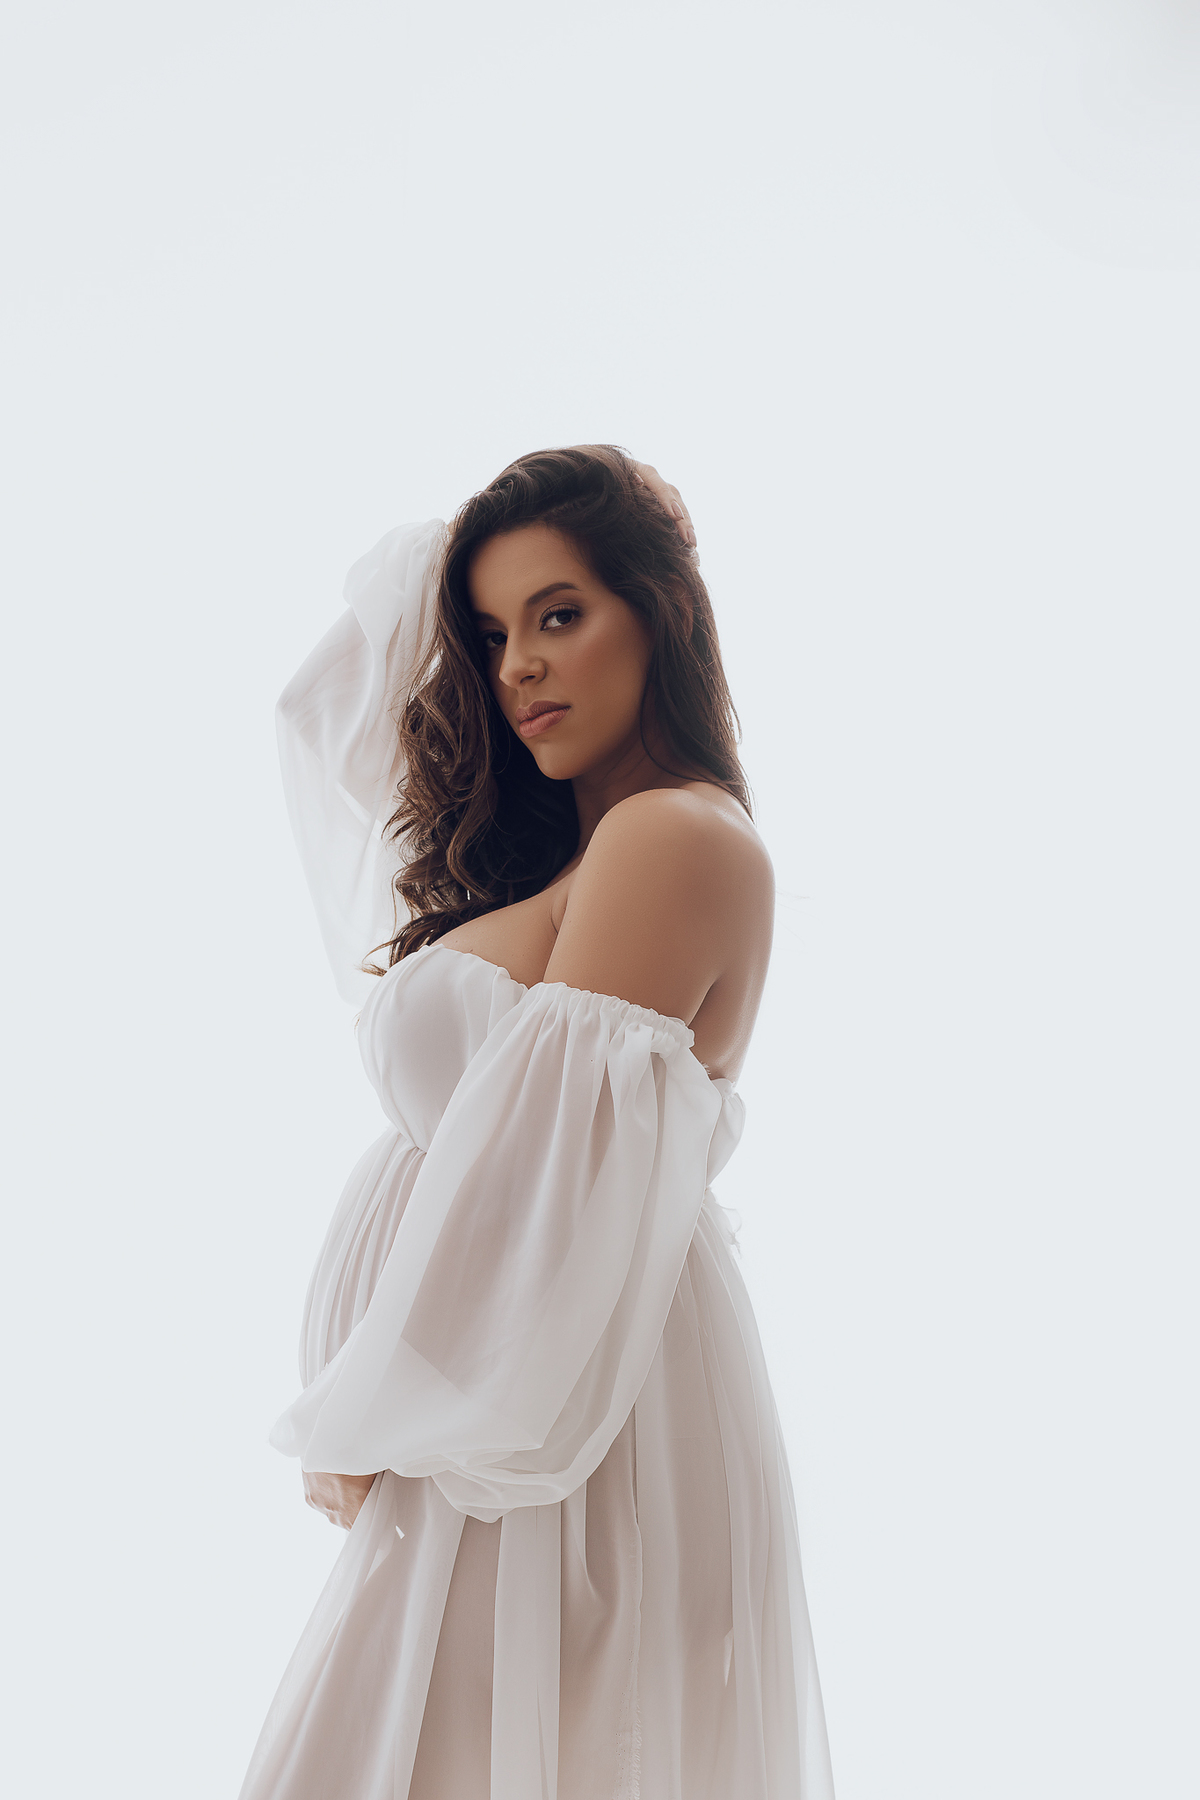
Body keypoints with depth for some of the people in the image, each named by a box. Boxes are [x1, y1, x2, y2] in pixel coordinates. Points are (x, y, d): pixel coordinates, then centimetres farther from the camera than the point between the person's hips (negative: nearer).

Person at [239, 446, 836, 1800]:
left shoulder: (676, 838, -16)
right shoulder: (546, 850, 11)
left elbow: (555, 1182, -19)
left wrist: (372, 1429, -11)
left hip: (558, 1428, -9)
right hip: (511, 1422, 9)